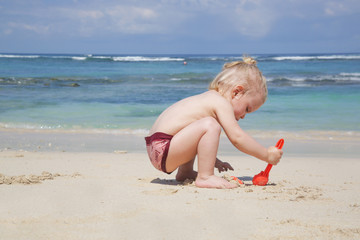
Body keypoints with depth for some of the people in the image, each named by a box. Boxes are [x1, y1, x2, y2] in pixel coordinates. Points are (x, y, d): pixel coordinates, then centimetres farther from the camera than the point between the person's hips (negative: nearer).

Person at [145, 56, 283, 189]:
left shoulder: (208, 100, 19)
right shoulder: (221, 103, -10)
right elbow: (237, 137, -17)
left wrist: (213, 161, 26)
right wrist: (267, 156, -10)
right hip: (163, 150, -11)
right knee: (210, 125, -26)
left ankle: (185, 173, 30)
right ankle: (205, 177, -21)